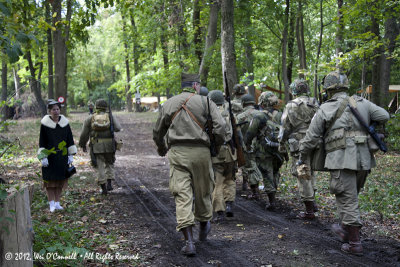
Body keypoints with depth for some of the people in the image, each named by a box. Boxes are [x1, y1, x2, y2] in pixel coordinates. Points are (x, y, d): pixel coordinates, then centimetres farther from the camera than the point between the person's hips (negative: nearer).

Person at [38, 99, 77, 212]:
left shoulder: (64, 122, 3)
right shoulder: (45, 123, -6)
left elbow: (70, 139, 8)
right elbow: (42, 142, -4)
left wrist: (71, 155, 3)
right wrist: (43, 157, -10)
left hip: (62, 157, 3)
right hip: (49, 157, -3)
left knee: (60, 180, 7)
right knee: (50, 180, 0)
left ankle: (57, 203, 18)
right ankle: (51, 204, 8)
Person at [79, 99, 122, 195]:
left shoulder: (90, 118, 4)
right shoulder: (111, 117, 2)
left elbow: (84, 134, 6)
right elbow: (118, 128, -11)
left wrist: (83, 145, 20)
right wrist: (111, 125, 11)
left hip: (96, 147, 0)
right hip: (109, 146, 0)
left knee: (100, 167, 6)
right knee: (109, 164, 19)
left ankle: (103, 188, 5)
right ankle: (109, 183, 8)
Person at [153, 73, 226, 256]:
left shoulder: (168, 104, 12)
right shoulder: (205, 102, 2)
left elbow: (158, 131, 20)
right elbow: (219, 126, -8)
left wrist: (161, 149, 38)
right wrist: (219, 144, 11)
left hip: (177, 152, 1)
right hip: (200, 152, -1)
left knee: (182, 195, -3)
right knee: (202, 191, 17)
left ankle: (189, 242, -9)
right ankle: (204, 227, 38)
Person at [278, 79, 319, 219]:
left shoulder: (291, 105, -8)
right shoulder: (315, 104, 7)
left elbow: (285, 126, -6)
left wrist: (281, 142, 6)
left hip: (298, 144, -6)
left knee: (302, 175, -1)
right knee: (310, 172, 22)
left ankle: (309, 211, 0)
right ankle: (312, 203, 28)